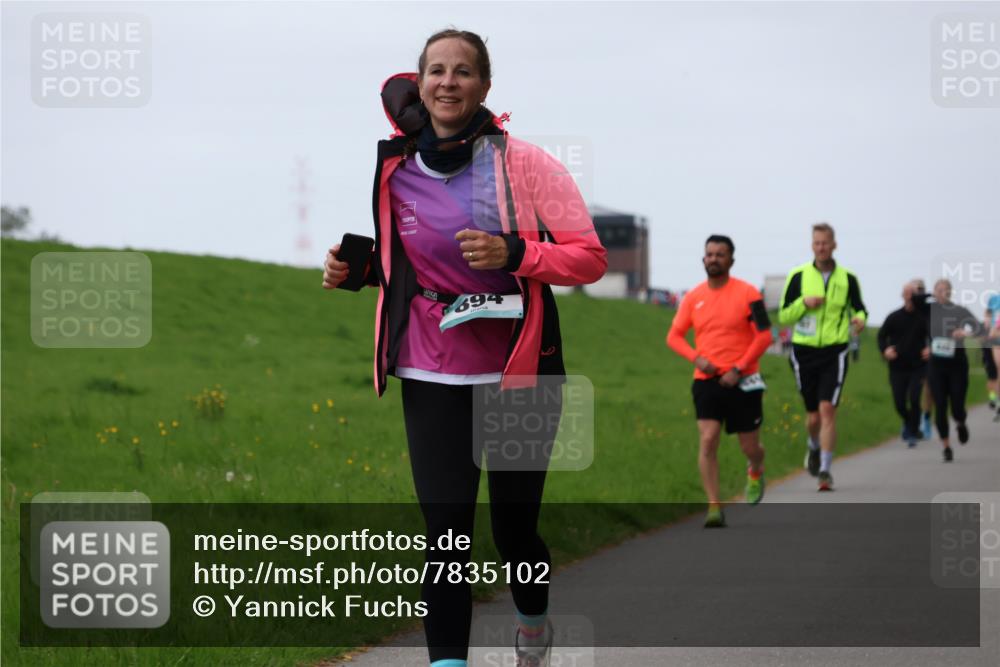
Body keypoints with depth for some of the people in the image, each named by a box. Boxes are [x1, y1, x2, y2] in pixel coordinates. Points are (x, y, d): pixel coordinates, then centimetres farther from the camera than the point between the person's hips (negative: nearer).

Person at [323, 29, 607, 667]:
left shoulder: (522, 162, -7)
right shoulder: (396, 169, 3)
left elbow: (591, 256, -7)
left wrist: (514, 254, -22)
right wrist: (353, 268, 1)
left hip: (521, 371, -2)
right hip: (432, 375, 2)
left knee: (514, 525, 10)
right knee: (445, 533, -6)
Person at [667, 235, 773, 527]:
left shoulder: (747, 293, -5)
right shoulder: (693, 297, 5)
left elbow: (764, 336, -6)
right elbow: (674, 336, 10)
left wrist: (738, 369, -13)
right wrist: (696, 358, -9)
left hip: (742, 382, -2)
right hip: (707, 380, 2)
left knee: (749, 447, 7)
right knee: (707, 440, -14)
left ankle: (756, 473, 44)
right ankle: (714, 508, -10)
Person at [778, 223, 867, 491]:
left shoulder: (847, 278, 2)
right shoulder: (798, 276, 0)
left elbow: (859, 308, 14)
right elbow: (783, 316, 3)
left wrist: (859, 319, -10)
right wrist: (804, 303, -15)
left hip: (834, 352, -1)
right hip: (804, 352, 1)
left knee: (828, 410, -14)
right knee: (813, 416, 8)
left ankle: (825, 470, -11)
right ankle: (814, 447, 42)